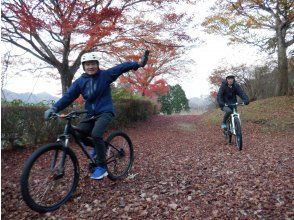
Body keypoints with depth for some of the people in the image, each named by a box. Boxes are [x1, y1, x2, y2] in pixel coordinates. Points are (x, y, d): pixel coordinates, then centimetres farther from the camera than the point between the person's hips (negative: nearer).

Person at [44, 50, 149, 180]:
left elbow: (121, 67, -8)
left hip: (105, 112, -5)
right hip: (91, 114, 5)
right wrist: (54, 108, -15)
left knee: (96, 134, -27)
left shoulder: (105, 75, -5)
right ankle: (97, 147, 20)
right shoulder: (80, 81, 3)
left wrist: (138, 64, -16)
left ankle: (102, 167, -9)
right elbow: (68, 96, -2)